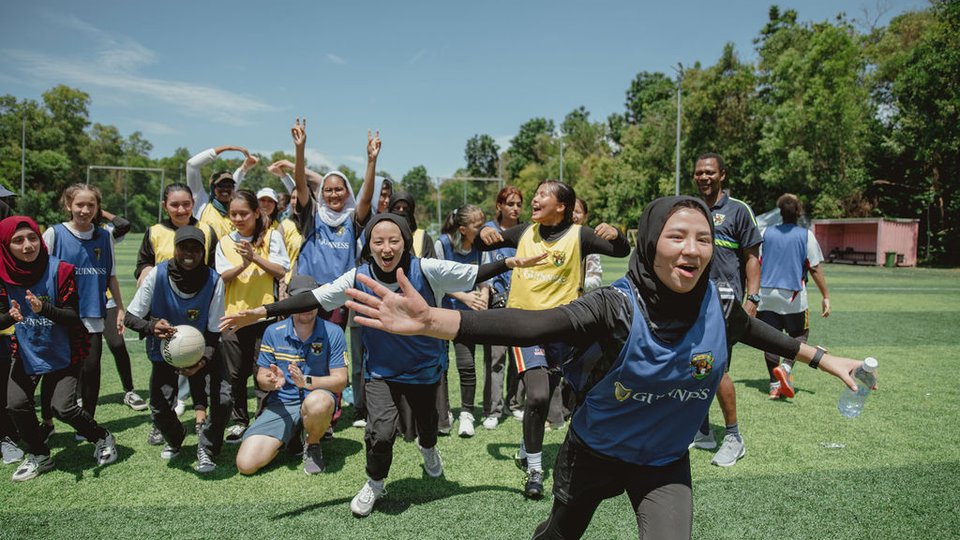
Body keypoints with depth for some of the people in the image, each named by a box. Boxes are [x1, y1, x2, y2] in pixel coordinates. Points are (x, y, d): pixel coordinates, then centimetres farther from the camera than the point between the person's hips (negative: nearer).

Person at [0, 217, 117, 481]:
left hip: (63, 352, -4)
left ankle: (103, 439, 17)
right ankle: (39, 456, 23)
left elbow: (73, 316, -19)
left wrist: (44, 308, -37)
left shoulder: (60, 270, -18)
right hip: (26, 351, 4)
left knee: (62, 407, -10)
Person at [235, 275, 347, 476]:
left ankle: (313, 445, -5)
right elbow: (262, 377, 3)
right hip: (281, 403, 3)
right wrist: (273, 381, -22)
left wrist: (307, 381, -27)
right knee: (246, 464, -15)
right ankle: (290, 437, 17)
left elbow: (340, 380, -10)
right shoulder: (273, 332, 1)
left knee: (317, 403, -41)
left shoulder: (333, 333, -6)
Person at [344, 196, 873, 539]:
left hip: (665, 463, 2)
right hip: (595, 453, -2)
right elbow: (528, 325, -42)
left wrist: (823, 359, 18)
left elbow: (760, 333, 6)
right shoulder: (616, 308, -30)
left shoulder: (720, 309, -18)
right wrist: (431, 320, -55)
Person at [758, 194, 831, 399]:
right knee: (800, 335, 14)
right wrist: (826, 297, 5)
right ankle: (786, 367, -10)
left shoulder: (767, 233, 6)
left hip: (767, 295, 2)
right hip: (793, 297, -2)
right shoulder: (806, 235, -1)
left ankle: (775, 384, 5)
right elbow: (815, 269, -1)